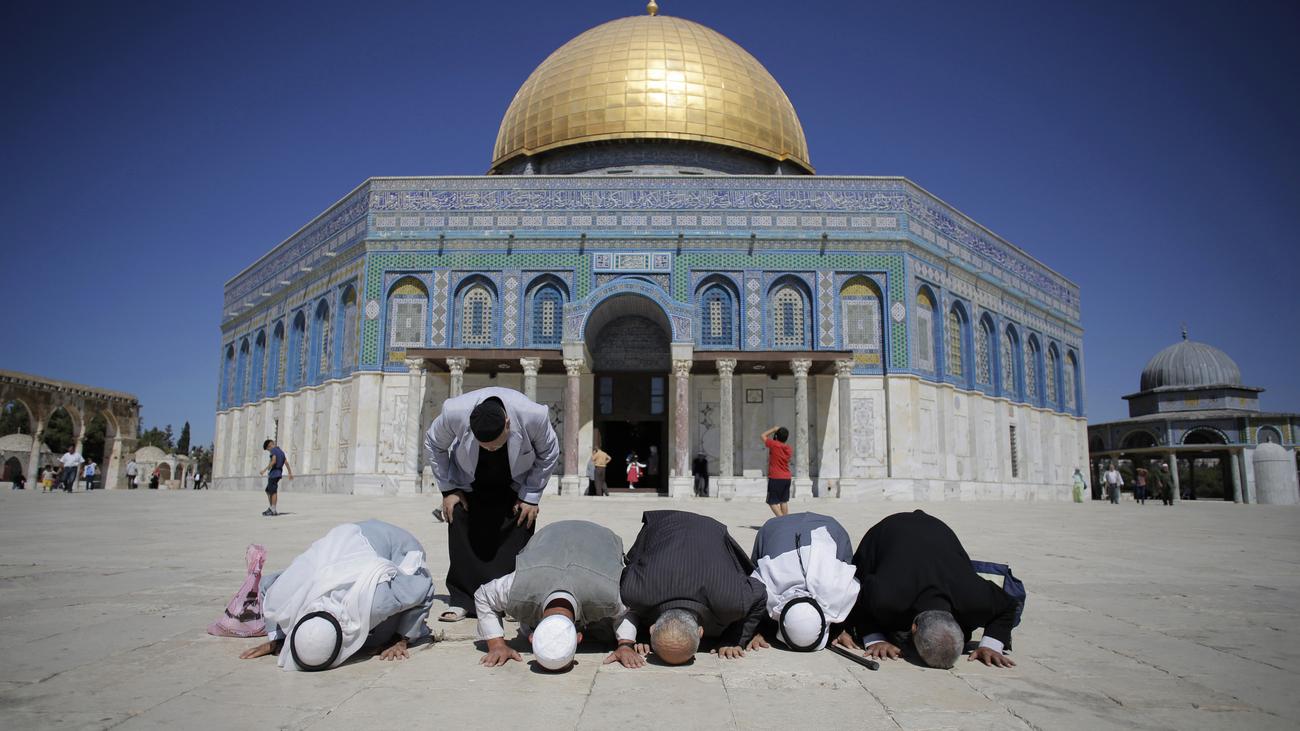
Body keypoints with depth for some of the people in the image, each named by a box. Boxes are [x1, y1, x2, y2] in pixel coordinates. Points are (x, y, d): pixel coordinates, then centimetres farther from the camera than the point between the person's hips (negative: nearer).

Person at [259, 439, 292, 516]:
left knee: (273, 492, -7)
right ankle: (271, 508, 16)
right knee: (268, 491, 16)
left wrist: (264, 470, -21)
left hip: (274, 473, -9)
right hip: (278, 473, 9)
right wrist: (290, 473, 18)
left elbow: (273, 461, -19)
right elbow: (286, 463, 17)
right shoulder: (281, 451, 20)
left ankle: (274, 510, -8)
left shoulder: (273, 450, -5)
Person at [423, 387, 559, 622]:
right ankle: (462, 601, 5)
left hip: (516, 484, -1)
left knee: (516, 540, -9)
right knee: (462, 537, -7)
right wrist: (448, 490, -10)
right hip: (468, 484, 1)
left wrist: (531, 497, -13)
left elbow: (549, 454, -14)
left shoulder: (534, 416, -36)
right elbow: (433, 445, -10)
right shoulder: (454, 413, -34)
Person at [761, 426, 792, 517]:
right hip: (787, 478, 6)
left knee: (772, 502, -4)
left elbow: (763, 436, 3)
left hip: (775, 478, -6)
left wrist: (773, 429, 12)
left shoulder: (774, 444, -12)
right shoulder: (788, 448, 4)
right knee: (784, 501, 16)